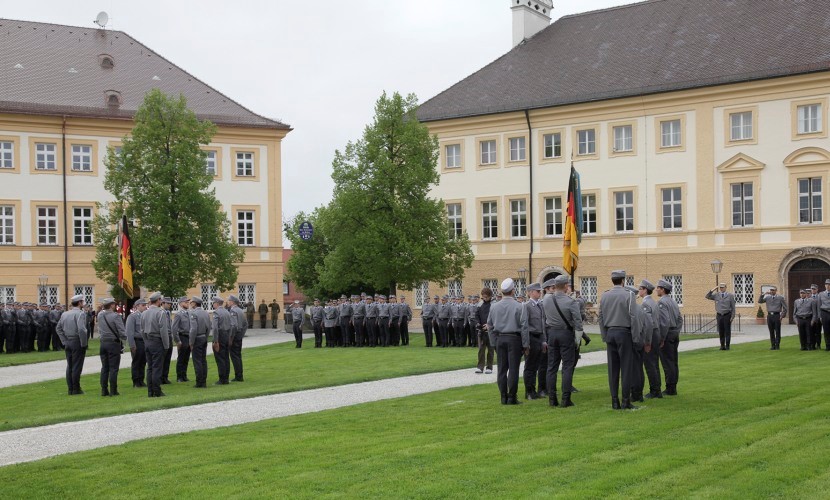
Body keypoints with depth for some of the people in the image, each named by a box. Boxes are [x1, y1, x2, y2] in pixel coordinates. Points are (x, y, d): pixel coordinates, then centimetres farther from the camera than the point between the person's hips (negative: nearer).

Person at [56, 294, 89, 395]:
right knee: (77, 366, -2)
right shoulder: (80, 314, -13)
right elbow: (81, 329, -24)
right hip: (77, 342, -7)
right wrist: (84, 343, -15)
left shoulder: (65, 314, 11)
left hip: (68, 343, 7)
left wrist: (64, 341, 12)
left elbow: (58, 328, 13)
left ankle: (70, 389, 15)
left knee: (69, 366, 11)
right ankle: (76, 389, 1)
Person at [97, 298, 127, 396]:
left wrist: (103, 307, 16)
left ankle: (104, 390, 12)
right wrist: (125, 338, 6)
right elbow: (121, 332, -16)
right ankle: (113, 391, 0)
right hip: (113, 344, -5)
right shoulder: (116, 316, -15)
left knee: (104, 368, 11)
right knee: (113, 368, -1)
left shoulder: (100, 315, 1)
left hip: (103, 343, 6)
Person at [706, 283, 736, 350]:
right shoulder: (716, 295, 7)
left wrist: (732, 316, -7)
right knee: (721, 331, 4)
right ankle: (722, 345, 9)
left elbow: (733, 307, 0)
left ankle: (727, 346, 4)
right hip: (719, 315, 3)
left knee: (727, 331, -1)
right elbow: (707, 296, 2)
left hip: (727, 315, -3)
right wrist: (713, 290, -6)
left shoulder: (730, 296, 0)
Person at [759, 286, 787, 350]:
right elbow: (760, 301, 1)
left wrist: (782, 316, -6)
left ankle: (777, 345, 7)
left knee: (777, 332, 1)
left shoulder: (781, 297, 2)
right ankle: (773, 345, 10)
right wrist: (762, 294, -10)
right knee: (771, 332, 5)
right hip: (769, 315, 3)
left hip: (777, 315, -3)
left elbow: (785, 308, 3)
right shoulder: (767, 297, 10)